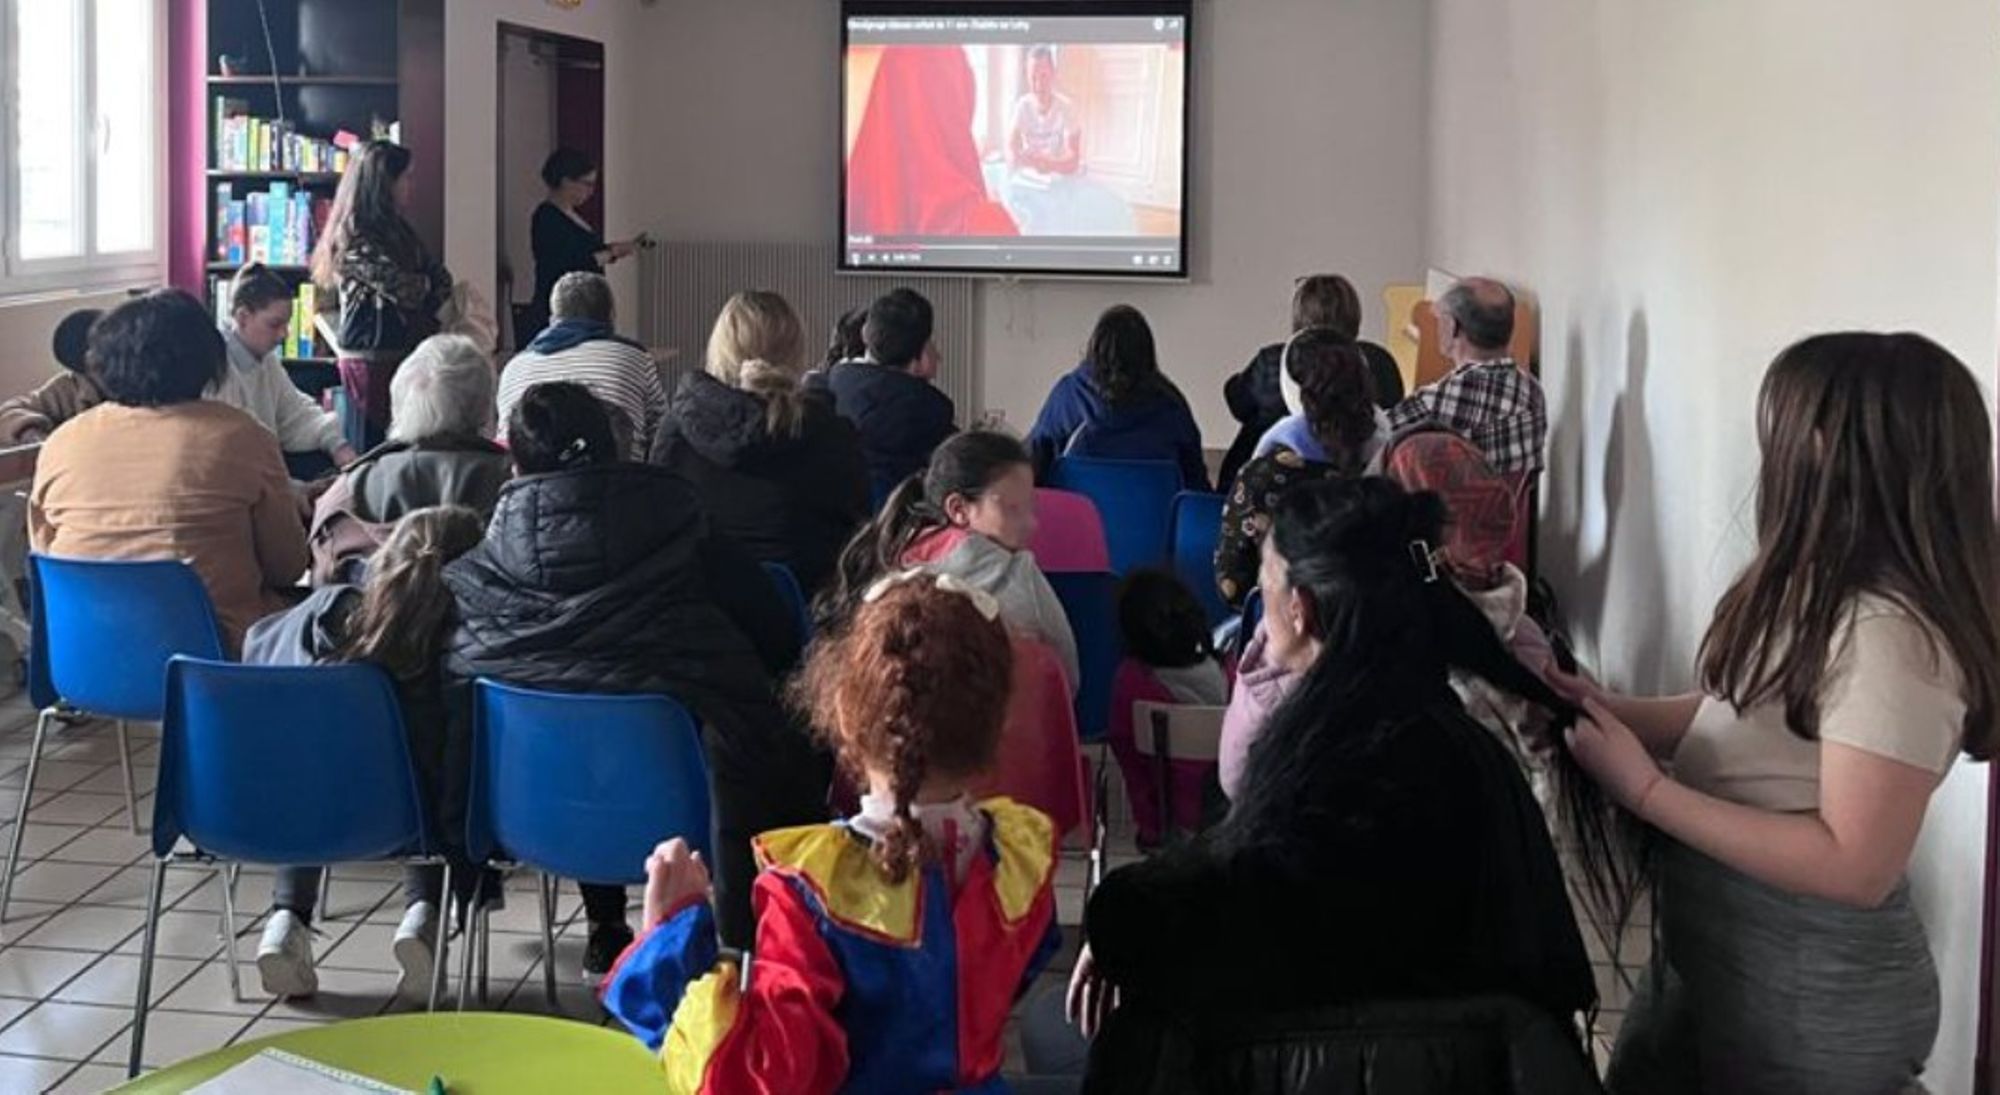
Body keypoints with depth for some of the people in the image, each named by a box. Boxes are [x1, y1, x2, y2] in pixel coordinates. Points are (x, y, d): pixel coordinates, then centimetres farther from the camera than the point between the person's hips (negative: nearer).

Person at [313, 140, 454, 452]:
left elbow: (440, 278, 11)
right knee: (372, 449, -3)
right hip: (372, 359, -8)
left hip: (402, 354, 8)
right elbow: (408, 291, -17)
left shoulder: (396, 229, 15)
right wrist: (429, 285, 3)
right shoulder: (356, 238, -13)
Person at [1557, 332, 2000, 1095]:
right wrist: (1610, 712, -2)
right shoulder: (1820, 592, 4)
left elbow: (1856, 867, -28)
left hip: (1808, 996, -9)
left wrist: (1647, 792, -25)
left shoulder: (1889, 631, -26)